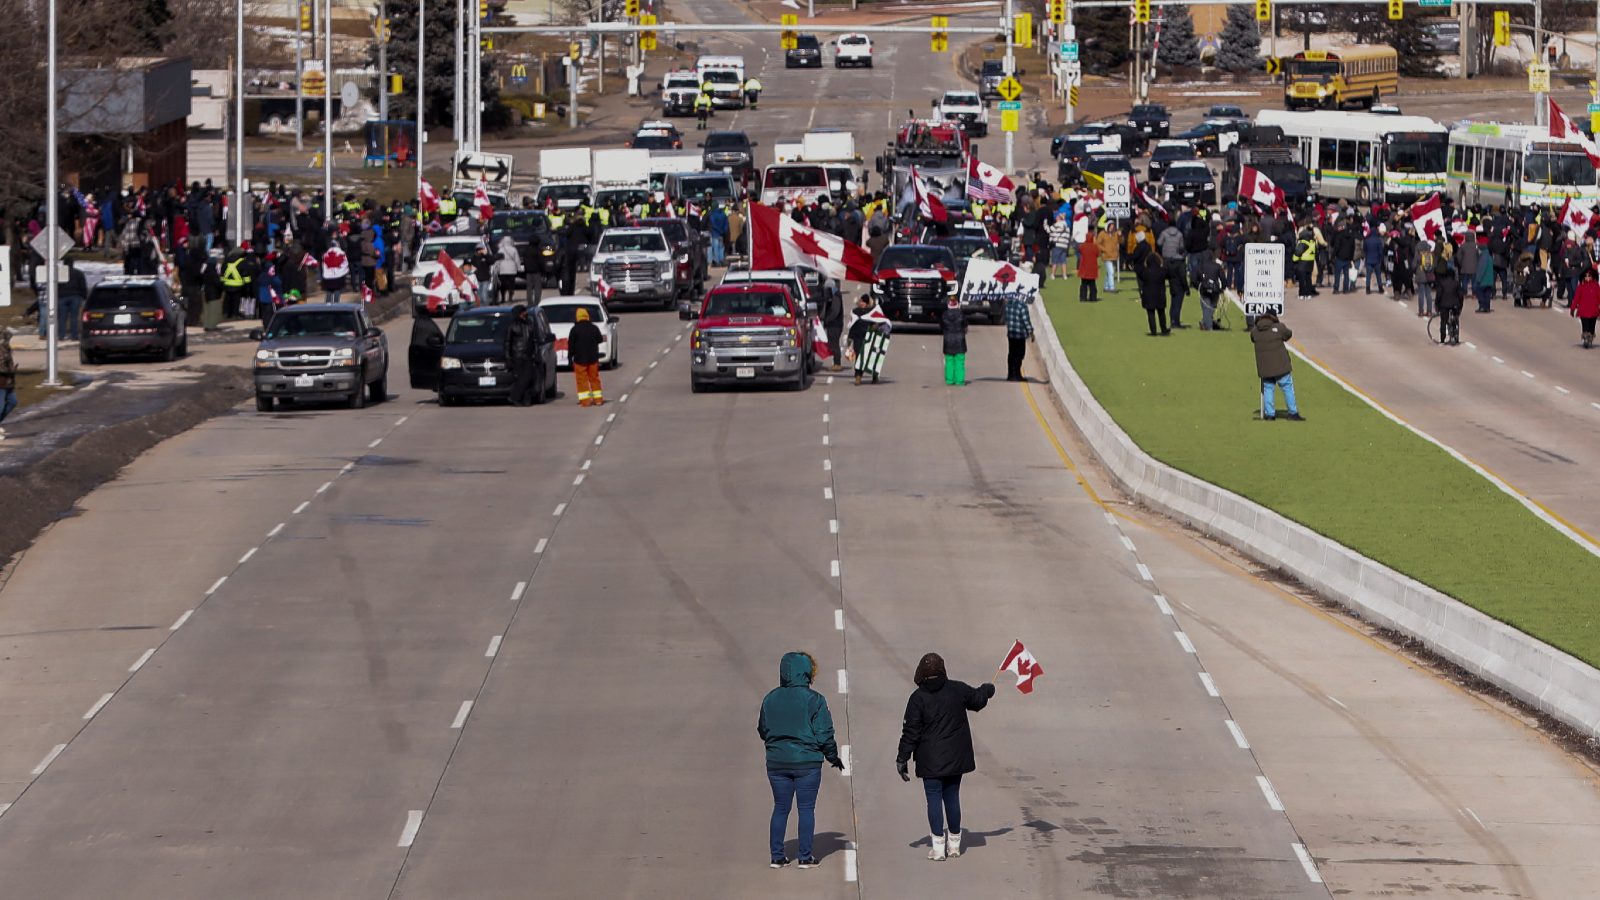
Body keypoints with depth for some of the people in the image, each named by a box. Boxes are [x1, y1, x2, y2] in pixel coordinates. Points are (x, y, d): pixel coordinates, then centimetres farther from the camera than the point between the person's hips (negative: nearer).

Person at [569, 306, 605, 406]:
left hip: (580, 359, -4)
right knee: (594, 378, 13)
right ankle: (598, 399, 14)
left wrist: (570, 356, -2)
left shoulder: (575, 329, -9)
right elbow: (600, 339, 12)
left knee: (582, 380, -1)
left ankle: (585, 401, -6)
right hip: (593, 358, 4)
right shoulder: (594, 328, 1)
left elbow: (571, 344, -9)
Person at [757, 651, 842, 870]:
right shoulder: (814, 700, -11)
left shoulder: (770, 699, 2)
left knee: (780, 808, 11)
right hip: (807, 762, -3)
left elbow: (762, 730, 11)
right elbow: (824, 735, -9)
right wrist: (833, 757, 7)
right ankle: (805, 857, 4)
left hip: (777, 762, 3)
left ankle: (777, 856, 10)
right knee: (807, 809, 4)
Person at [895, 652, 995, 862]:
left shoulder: (918, 698, -12)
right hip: (956, 757, 4)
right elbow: (977, 699, 15)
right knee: (952, 797, 13)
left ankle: (938, 846, -3)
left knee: (934, 799, 0)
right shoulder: (957, 690, -3)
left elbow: (911, 732, -11)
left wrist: (902, 759, -4)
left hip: (931, 761, -4)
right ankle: (954, 844, 19)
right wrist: (987, 689, 39)